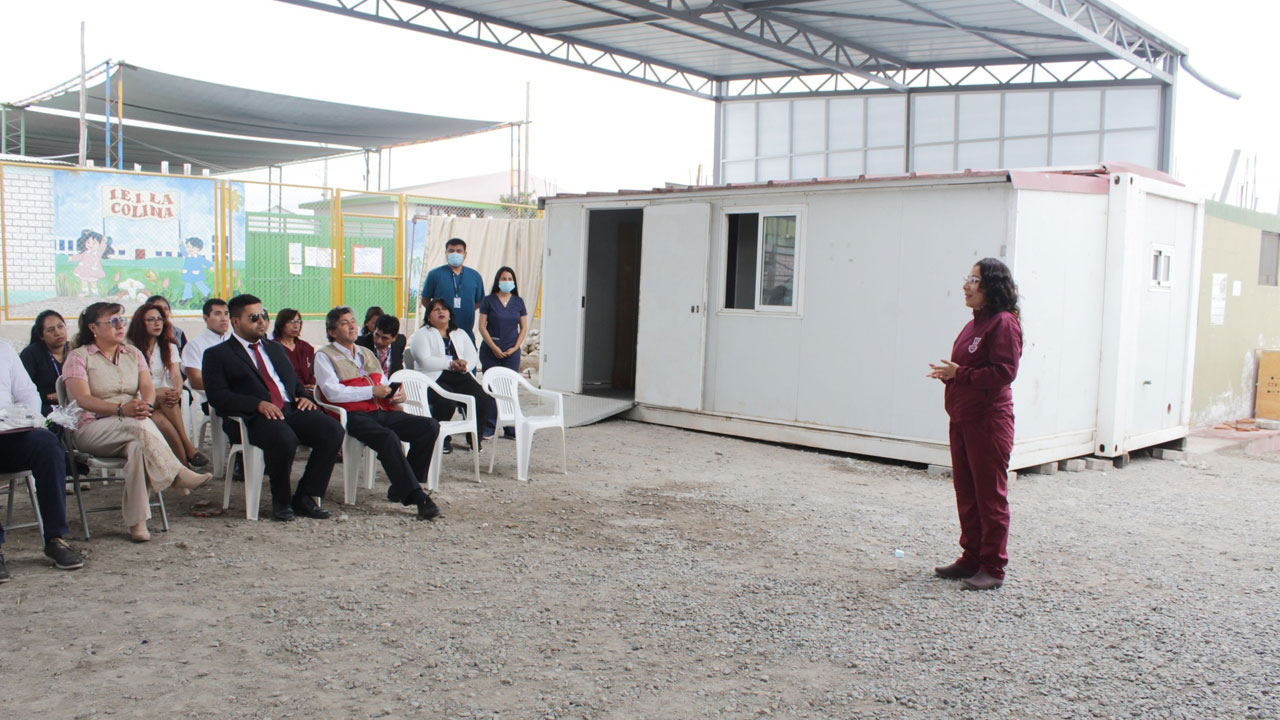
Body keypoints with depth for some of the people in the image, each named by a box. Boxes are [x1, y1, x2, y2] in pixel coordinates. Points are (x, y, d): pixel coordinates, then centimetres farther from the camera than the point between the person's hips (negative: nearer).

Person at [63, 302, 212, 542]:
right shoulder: (78, 357, 2)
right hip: (91, 429, -3)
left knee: (138, 446, -34)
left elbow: (148, 388, 2)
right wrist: (121, 409, -29)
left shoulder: (133, 354, 17)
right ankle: (178, 473, -35)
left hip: (132, 428, 3)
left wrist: (145, 405, -24)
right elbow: (83, 399, -13)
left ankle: (137, 521, -36)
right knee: (139, 426, -36)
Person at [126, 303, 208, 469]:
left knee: (162, 421, -34)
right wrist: (161, 394, -27)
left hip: (164, 400, 3)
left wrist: (178, 390, -27)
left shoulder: (169, 347, 16)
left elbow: (176, 375, 0)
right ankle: (188, 447, -37)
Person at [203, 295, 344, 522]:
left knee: (333, 429, -22)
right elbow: (217, 396, -4)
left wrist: (304, 396, 5)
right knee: (284, 438, -38)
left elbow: (295, 381, 30)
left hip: (291, 409, 6)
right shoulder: (217, 354, 9)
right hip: (254, 418, -6)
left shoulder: (275, 348, 29)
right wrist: (258, 404, -18)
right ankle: (281, 501, -11)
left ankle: (304, 497, -12)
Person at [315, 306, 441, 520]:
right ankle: (417, 497, -32)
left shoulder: (367, 353, 29)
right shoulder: (324, 356, 6)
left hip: (382, 412, 7)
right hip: (354, 416, -7)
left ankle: (401, 488, -10)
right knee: (388, 437, -36)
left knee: (430, 426, -14)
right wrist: (372, 391, -9)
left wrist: (396, 395, 5)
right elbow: (333, 392, -9)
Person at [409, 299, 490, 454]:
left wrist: (464, 366, -10)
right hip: (434, 379, -4)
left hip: (461, 377, 4)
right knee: (446, 402, -34)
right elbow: (425, 361, -7)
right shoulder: (422, 334, 10)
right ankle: (441, 439, -11)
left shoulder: (460, 333, 26)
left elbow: (473, 357, 13)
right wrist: (450, 364, -13)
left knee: (481, 398, -23)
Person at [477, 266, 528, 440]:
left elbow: (524, 327, 10)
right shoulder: (488, 300, 0)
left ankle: (510, 428, 8)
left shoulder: (518, 302, 8)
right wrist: (494, 348, -9)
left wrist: (515, 348, -2)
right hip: (491, 352, -2)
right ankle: (489, 428, 5)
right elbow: (482, 326, -2)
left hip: (512, 352, 2)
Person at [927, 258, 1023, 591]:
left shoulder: (1004, 323, -13)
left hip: (988, 420, -9)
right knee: (966, 492, 14)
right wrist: (948, 373, 3)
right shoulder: (975, 323, 15)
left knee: (990, 495, -1)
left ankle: (993, 568, 8)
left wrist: (960, 374, -18)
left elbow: (1004, 372, -20)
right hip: (963, 418, 9)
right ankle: (972, 558, 25)